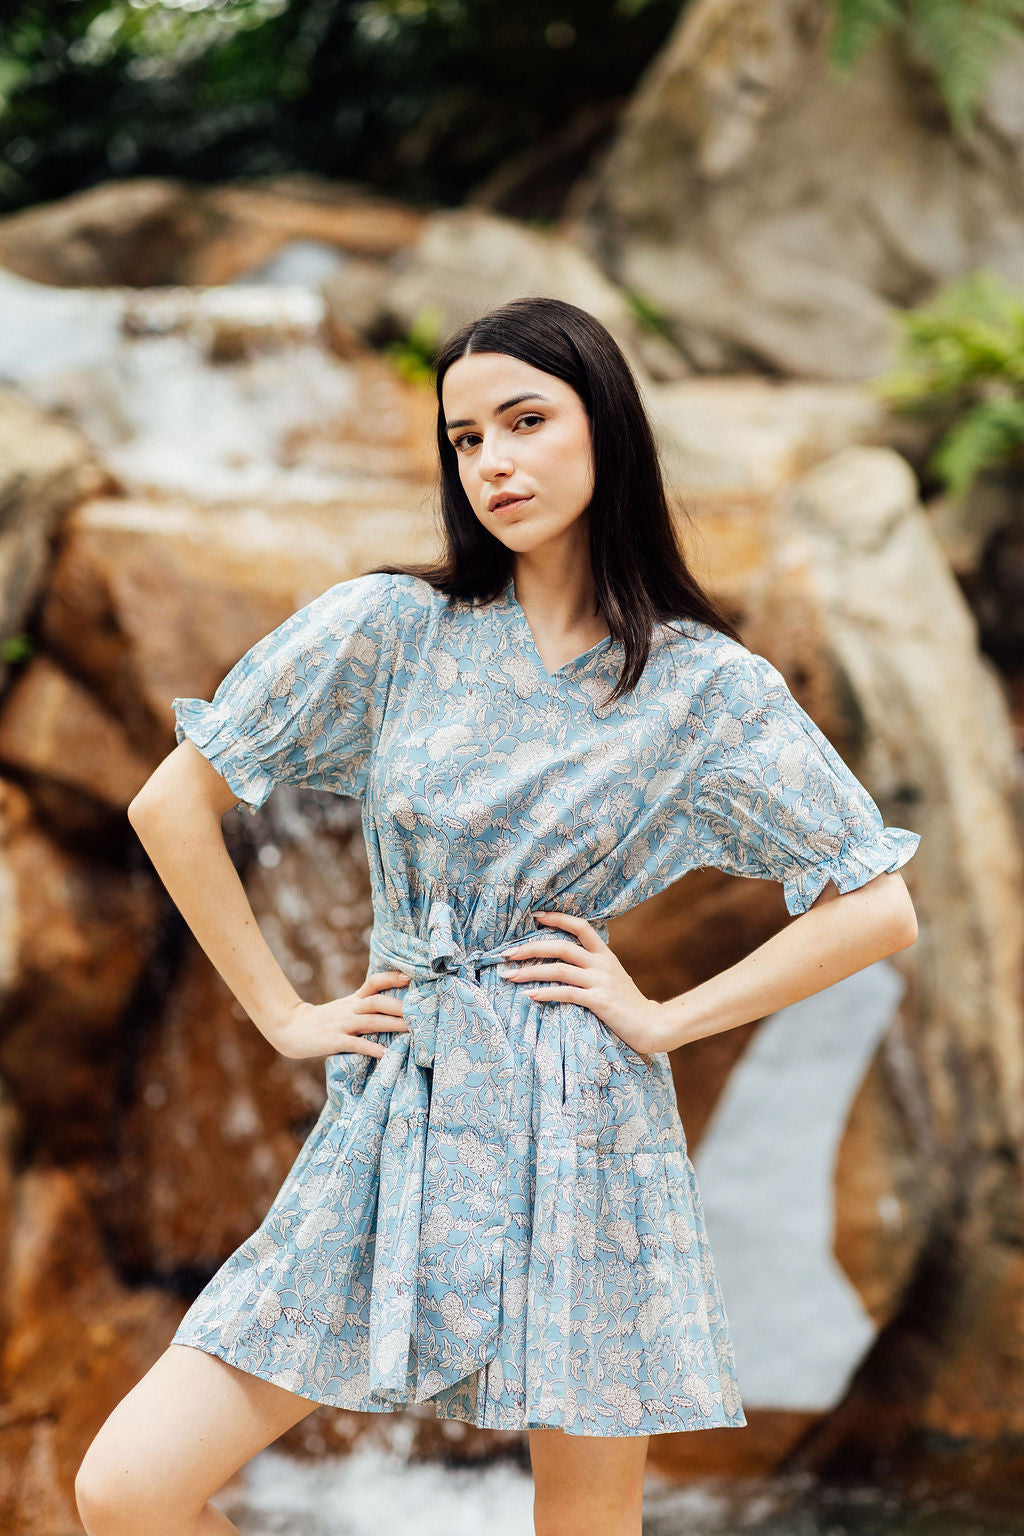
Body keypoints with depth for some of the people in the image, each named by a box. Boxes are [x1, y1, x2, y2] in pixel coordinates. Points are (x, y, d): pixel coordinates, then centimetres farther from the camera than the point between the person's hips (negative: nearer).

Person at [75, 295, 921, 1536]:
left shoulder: (708, 687, 1)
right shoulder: (388, 628, 2)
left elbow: (879, 908, 3)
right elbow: (171, 805, 5)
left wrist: (669, 1017, -2)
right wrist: (284, 1012, 4)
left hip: (581, 1138, -1)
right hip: (390, 1122, 1)